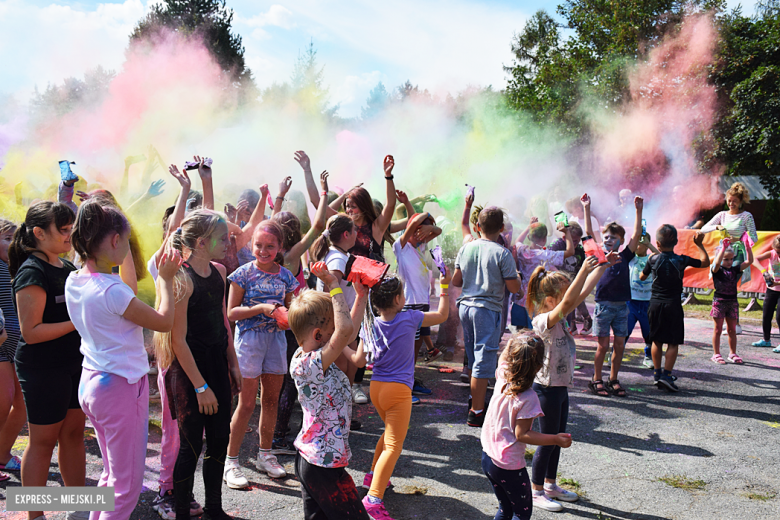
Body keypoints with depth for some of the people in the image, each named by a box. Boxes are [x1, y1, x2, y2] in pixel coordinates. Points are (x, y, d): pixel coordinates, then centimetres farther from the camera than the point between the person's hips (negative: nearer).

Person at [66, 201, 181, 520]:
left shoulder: (74, 282, 2)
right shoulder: (111, 290, -24)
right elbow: (164, 321, -14)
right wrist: (166, 280, -3)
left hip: (91, 383, 9)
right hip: (120, 387, -9)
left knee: (112, 474, 23)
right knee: (127, 486, 4)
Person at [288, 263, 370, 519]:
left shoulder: (307, 354, 3)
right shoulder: (308, 365, -26)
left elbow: (348, 333, 18)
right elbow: (345, 331, -41)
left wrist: (361, 297, 17)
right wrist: (334, 285, -31)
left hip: (309, 457, 10)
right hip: (324, 464, -10)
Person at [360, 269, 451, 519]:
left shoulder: (369, 325, 1)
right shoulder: (409, 318, -8)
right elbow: (442, 315, 5)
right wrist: (444, 287, 14)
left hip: (376, 386, 6)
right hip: (398, 389, -6)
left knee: (391, 432, 31)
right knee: (393, 446, -4)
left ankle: (373, 475, 38)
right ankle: (373, 498, -12)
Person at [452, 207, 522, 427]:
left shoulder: (466, 248, 3)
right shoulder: (502, 253, -12)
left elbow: (456, 281, 9)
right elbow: (514, 288, -10)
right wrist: (516, 277, 11)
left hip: (465, 305, 6)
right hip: (487, 309, -6)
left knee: (474, 358, 20)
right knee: (484, 360, -2)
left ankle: (475, 401, 32)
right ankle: (476, 413, 0)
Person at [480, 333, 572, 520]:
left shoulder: (502, 377, -7)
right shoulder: (527, 399, -24)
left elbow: (503, 356, 14)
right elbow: (521, 434, -20)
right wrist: (556, 439, -18)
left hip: (487, 457, 7)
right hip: (509, 467, -7)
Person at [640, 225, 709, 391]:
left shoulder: (653, 260, -4)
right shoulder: (682, 260, -6)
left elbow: (642, 277, 12)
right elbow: (705, 262, 7)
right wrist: (699, 244, 15)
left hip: (655, 303, 2)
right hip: (673, 304, -2)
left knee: (657, 340, 12)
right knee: (673, 342, 2)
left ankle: (657, 373, 18)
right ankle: (666, 374, -5)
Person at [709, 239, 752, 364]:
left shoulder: (735, 269, 6)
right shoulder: (717, 270, -7)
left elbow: (749, 261, -1)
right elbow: (717, 263, -29)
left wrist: (748, 247, -13)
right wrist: (723, 247, -33)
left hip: (732, 301, 4)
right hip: (719, 301, -4)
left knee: (732, 329, 12)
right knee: (718, 329, 3)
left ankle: (733, 353, 23)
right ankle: (716, 354, 10)